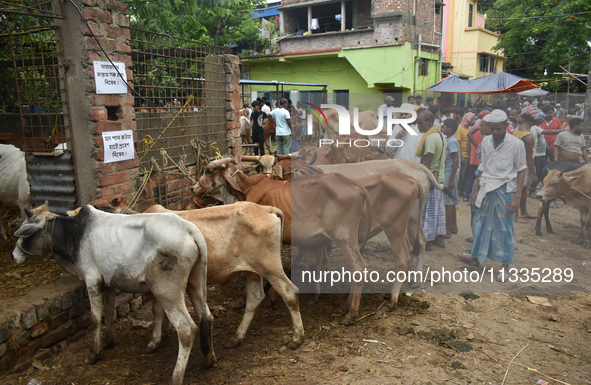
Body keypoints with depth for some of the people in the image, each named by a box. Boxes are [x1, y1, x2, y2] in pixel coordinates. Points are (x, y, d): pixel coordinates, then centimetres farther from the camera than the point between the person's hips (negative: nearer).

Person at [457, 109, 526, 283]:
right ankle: (476, 257, 30)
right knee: (480, 223, 13)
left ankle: (505, 267, 15)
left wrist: (517, 197, -12)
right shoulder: (486, 142, 5)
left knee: (505, 228, 4)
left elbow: (521, 171, -7)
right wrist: (476, 190, 14)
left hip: (505, 189, -5)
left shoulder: (516, 144, -10)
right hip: (486, 188, 5)